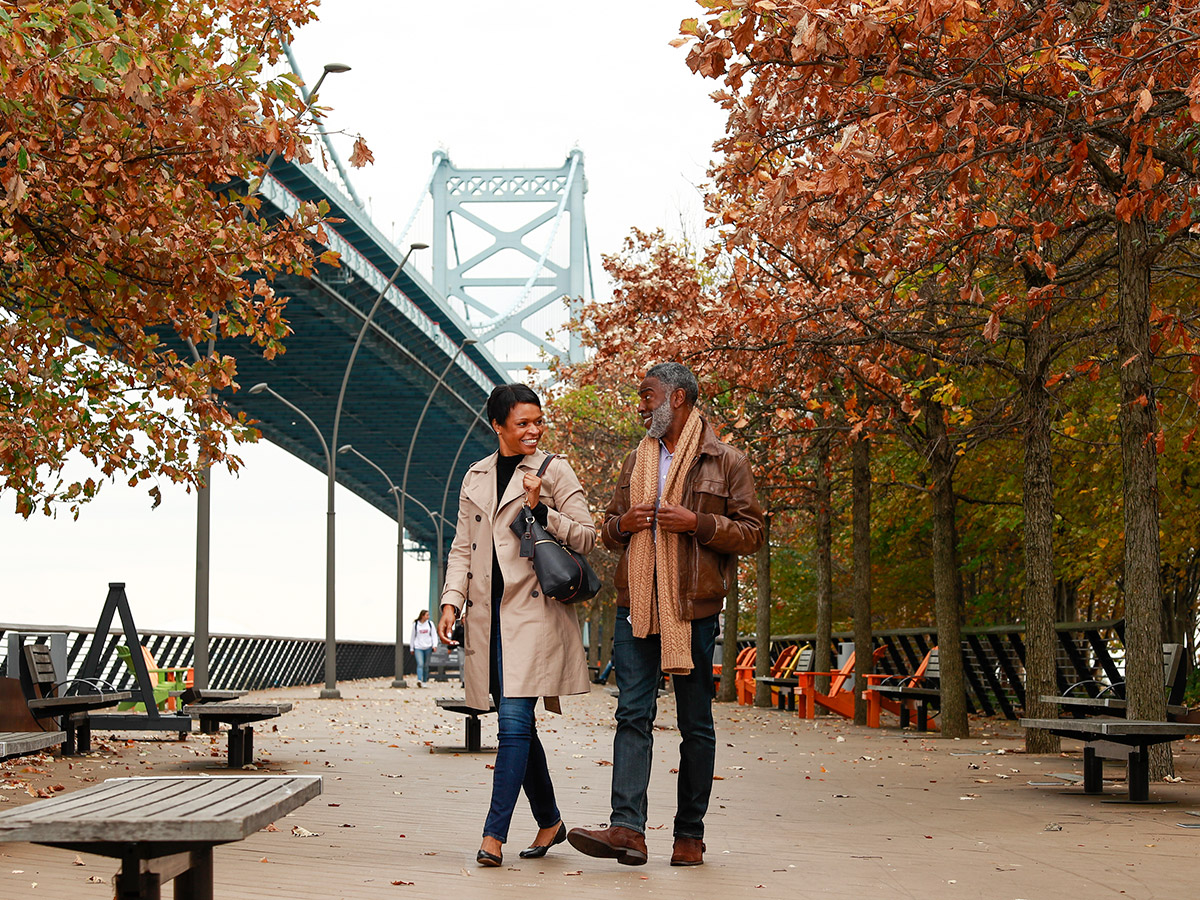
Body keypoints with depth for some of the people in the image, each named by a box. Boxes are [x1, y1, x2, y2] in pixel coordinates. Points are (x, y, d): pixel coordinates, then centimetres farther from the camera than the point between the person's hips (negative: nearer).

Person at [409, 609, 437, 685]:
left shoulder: (430, 624, 6)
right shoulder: (415, 624, 3)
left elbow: (434, 635, 7)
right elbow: (413, 637, 11)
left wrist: (434, 645, -5)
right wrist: (412, 648, 13)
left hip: (428, 647, 2)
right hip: (418, 648, -2)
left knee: (426, 665, 8)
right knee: (420, 664, -16)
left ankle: (424, 681, 19)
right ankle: (419, 680, -26)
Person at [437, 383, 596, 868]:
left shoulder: (554, 470, 2)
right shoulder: (476, 477, 15)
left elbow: (585, 537, -1)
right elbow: (462, 547, 16)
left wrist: (541, 510, -15)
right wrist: (451, 601, 4)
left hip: (533, 610, -5)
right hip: (488, 613, 5)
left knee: (514, 720, -11)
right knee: (516, 723, 9)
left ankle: (494, 835, -9)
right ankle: (549, 821, 24)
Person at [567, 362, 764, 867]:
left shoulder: (725, 463, 3)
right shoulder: (637, 461, 18)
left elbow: (751, 533, -1)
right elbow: (609, 530, 24)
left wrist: (698, 523, -15)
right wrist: (623, 523, 1)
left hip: (694, 609, -3)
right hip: (635, 607, 4)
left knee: (696, 724, 4)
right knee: (633, 714, -8)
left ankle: (690, 833, 12)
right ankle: (627, 829, -15)